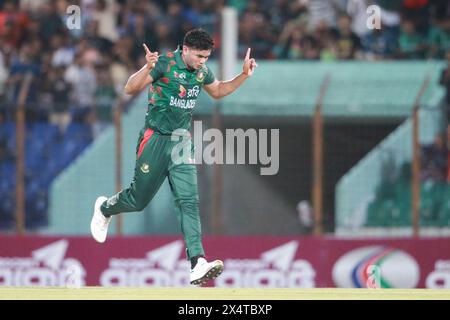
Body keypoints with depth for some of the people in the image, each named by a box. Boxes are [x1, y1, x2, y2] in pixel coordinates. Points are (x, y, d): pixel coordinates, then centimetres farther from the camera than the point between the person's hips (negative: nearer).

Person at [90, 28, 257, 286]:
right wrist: (147, 69, -37)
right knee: (138, 200, 6)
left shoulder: (203, 71, 4)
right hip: (156, 138, -4)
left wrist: (244, 76, 11)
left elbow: (218, 91, 26)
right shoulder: (165, 63, -15)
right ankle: (105, 208, 42)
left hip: (182, 141, 4)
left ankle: (198, 264, -20)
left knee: (189, 201, -10)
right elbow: (130, 89, -19)